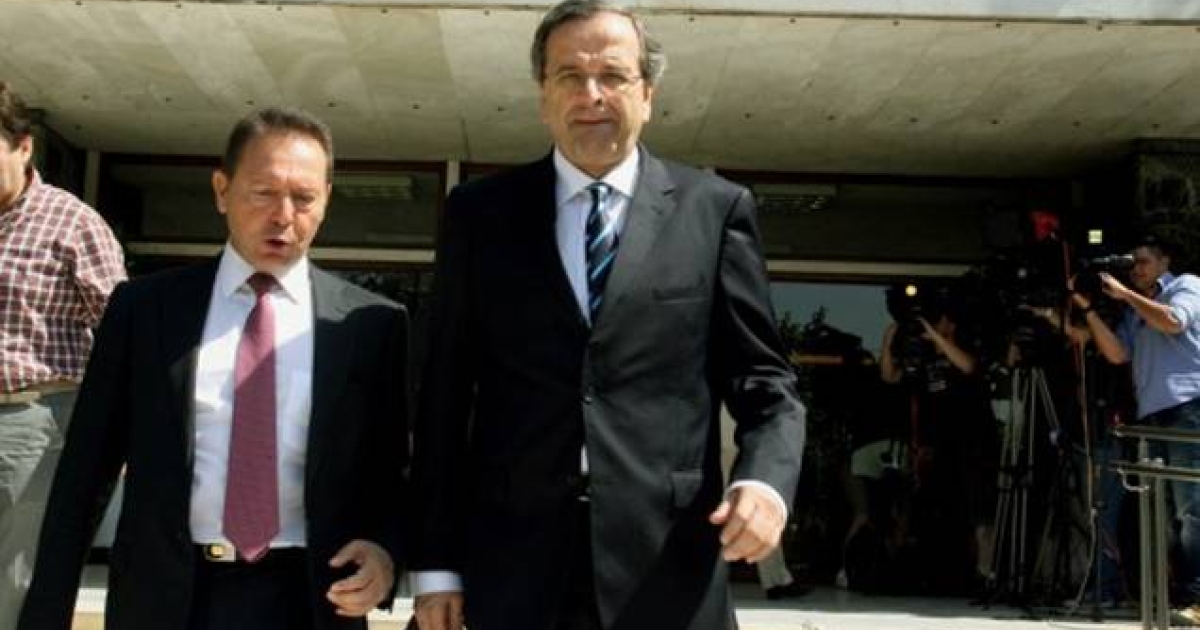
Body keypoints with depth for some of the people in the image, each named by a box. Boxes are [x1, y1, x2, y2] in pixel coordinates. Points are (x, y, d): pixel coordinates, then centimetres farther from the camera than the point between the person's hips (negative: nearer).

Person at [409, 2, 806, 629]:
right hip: (513, 568, 1)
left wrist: (765, 478, -16)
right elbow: (445, 395, 4)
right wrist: (436, 560, 1)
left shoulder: (716, 209, 3)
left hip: (664, 566, 0)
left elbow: (763, 379, 4)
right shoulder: (479, 212, 5)